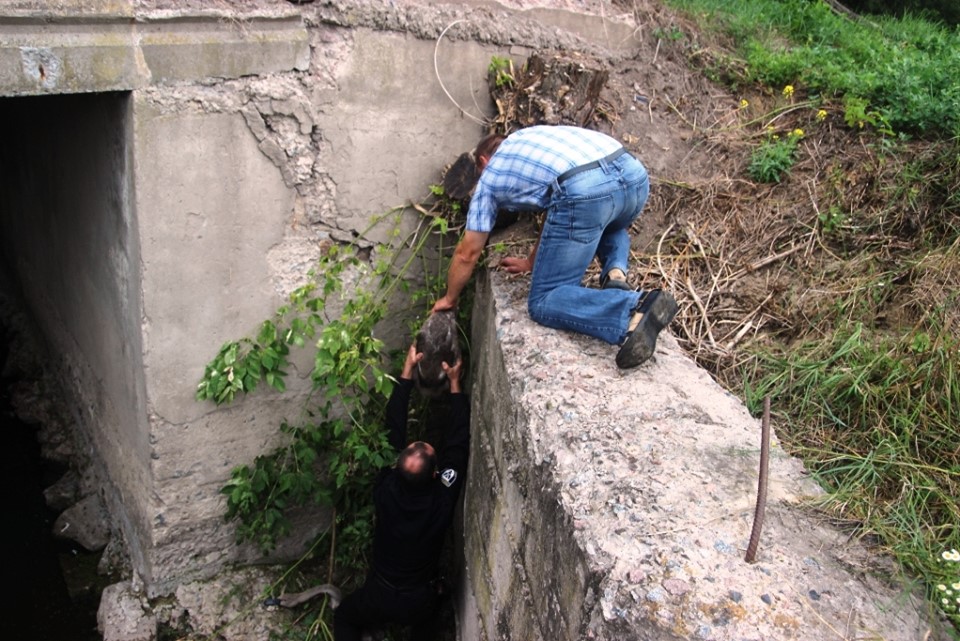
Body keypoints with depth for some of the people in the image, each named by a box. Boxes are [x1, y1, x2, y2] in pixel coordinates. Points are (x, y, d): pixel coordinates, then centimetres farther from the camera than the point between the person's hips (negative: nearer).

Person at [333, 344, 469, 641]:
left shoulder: (386, 491, -26)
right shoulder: (443, 497, -27)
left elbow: (393, 432, -18)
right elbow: (459, 441, -17)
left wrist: (407, 371, -16)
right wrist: (454, 382, -14)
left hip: (381, 595, -1)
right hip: (421, 601, 1)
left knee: (344, 617, 28)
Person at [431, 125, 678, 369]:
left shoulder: (489, 178, 24)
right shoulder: (531, 136, 40)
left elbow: (468, 253, 28)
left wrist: (449, 298, 44)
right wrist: (532, 262, 55)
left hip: (583, 192, -6)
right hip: (633, 174, 7)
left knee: (543, 303, 4)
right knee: (612, 228, 42)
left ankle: (635, 310, -21)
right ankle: (616, 274, 9)